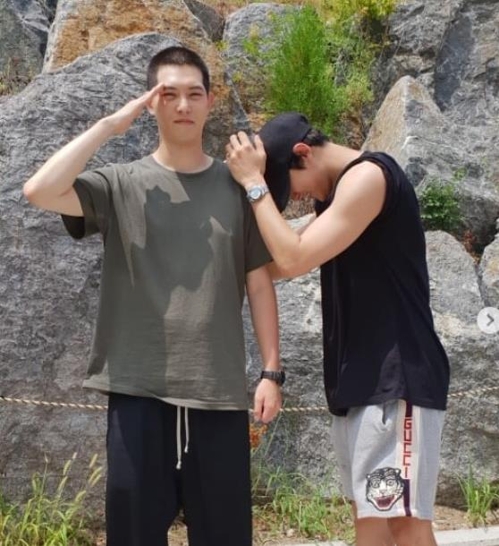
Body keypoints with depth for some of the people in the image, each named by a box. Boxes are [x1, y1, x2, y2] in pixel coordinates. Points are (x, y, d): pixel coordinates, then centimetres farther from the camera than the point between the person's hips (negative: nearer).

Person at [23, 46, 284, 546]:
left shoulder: (236, 187, 7)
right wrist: (111, 124, -9)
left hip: (219, 392, 1)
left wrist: (271, 372, 4)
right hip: (139, 390, -1)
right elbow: (40, 191, -15)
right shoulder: (121, 185, 2)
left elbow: (258, 284, 9)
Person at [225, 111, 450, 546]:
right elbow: (281, 263, 24)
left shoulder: (368, 176, -12)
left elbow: (295, 259, -17)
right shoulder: (341, 191, 19)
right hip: (360, 379, 10)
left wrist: (254, 183, -7)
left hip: (396, 377, -10)